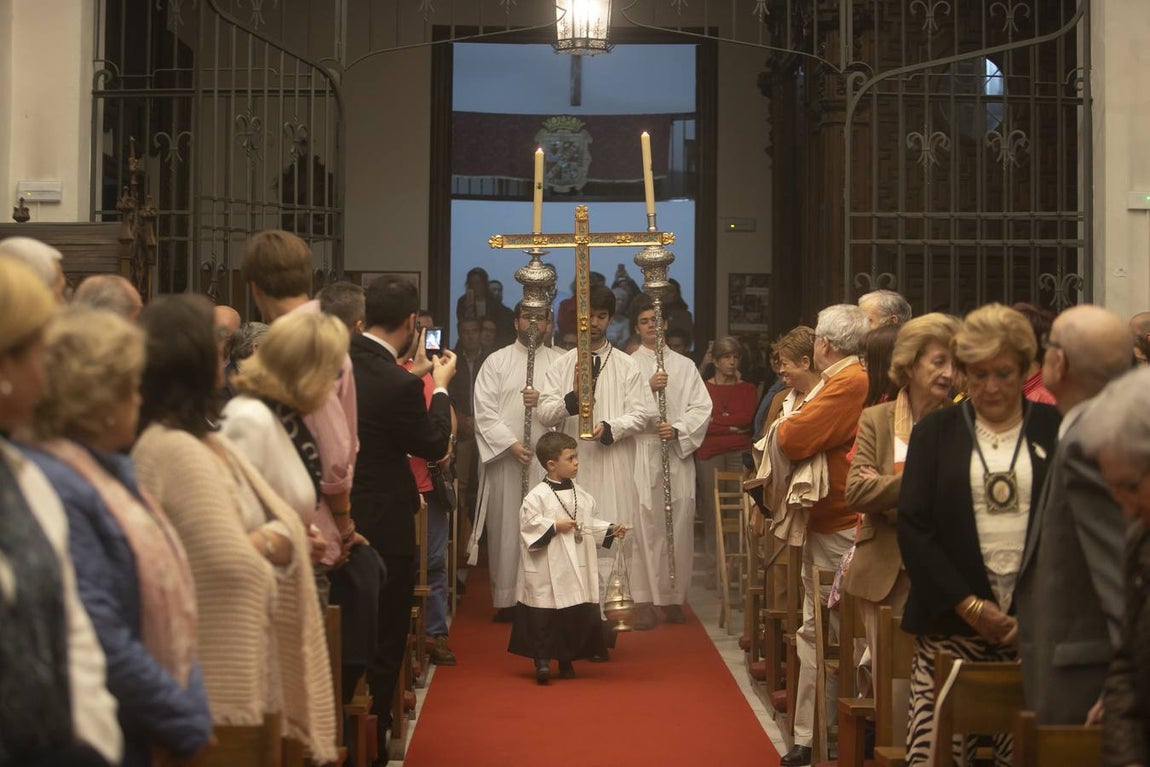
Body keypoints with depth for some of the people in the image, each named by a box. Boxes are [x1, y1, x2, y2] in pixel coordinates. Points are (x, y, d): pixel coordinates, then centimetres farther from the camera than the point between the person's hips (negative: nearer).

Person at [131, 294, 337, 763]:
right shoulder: (174, 450, -20)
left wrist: (260, 544, -13)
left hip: (246, 663, 9)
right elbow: (235, 565, -26)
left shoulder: (209, 442, 12)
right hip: (215, 677, -9)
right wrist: (268, 551, -6)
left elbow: (287, 527, 7)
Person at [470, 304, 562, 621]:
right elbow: (484, 412, -1)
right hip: (505, 458, -1)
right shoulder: (496, 362, 7)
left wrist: (543, 401, -13)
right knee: (506, 526, 0)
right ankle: (507, 598, 5)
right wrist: (512, 444, -12)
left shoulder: (559, 362, 10)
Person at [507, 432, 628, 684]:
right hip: (549, 572, -6)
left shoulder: (581, 495, 11)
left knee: (577, 615, 7)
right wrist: (555, 526, -17)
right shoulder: (538, 495, -9)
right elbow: (529, 522, -15)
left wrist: (611, 530, 6)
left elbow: (591, 523, 18)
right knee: (545, 616, -6)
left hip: (579, 568, 6)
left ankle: (566, 660, 18)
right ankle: (542, 660, -1)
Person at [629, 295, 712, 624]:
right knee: (644, 524, -7)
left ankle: (674, 598, 6)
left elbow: (702, 408, 7)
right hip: (641, 454, -2)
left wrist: (678, 429, -9)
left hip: (678, 453, 2)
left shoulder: (684, 366, 14)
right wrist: (649, 388, -13)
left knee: (678, 526, -1)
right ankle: (643, 601, -5)